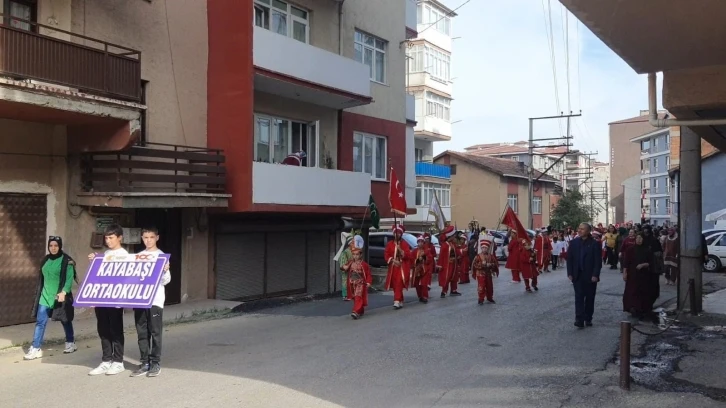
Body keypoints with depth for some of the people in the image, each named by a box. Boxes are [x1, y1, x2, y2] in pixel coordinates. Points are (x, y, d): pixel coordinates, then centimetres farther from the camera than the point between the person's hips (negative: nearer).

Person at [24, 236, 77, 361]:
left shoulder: (67, 261, -9)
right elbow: (42, 278, 17)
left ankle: (70, 343, 26)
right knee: (40, 322, -1)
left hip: (60, 297, -5)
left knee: (65, 321, 10)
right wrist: (39, 293, 15)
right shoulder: (45, 260, 9)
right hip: (45, 296, 5)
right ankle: (35, 349, 0)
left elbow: (70, 279, -16)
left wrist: (64, 292, -29)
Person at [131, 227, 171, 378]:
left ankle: (155, 363, 5)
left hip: (155, 300, -4)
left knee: (155, 332, -1)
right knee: (142, 333, 7)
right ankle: (145, 363, 14)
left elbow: (165, 280, -4)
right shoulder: (138, 256, 13)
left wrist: (166, 271, -23)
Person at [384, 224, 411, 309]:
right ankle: (401, 302, 19)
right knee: (395, 285, 6)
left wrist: (400, 250, -19)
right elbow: (386, 255, 3)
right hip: (393, 268, 3)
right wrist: (393, 260, -12)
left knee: (399, 284, -17)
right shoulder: (389, 244, 7)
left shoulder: (405, 244, 3)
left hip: (402, 268, -3)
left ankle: (397, 302, -23)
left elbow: (408, 255, -4)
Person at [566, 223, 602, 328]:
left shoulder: (594, 243, -6)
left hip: (590, 276, -1)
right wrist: (570, 273, -2)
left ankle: (588, 318, 21)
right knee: (579, 297, -4)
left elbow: (598, 261, -7)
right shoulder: (574, 242, 3)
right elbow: (569, 259, 5)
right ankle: (579, 320, -8)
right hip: (578, 275, 1)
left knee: (589, 298, 9)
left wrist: (595, 275, -14)